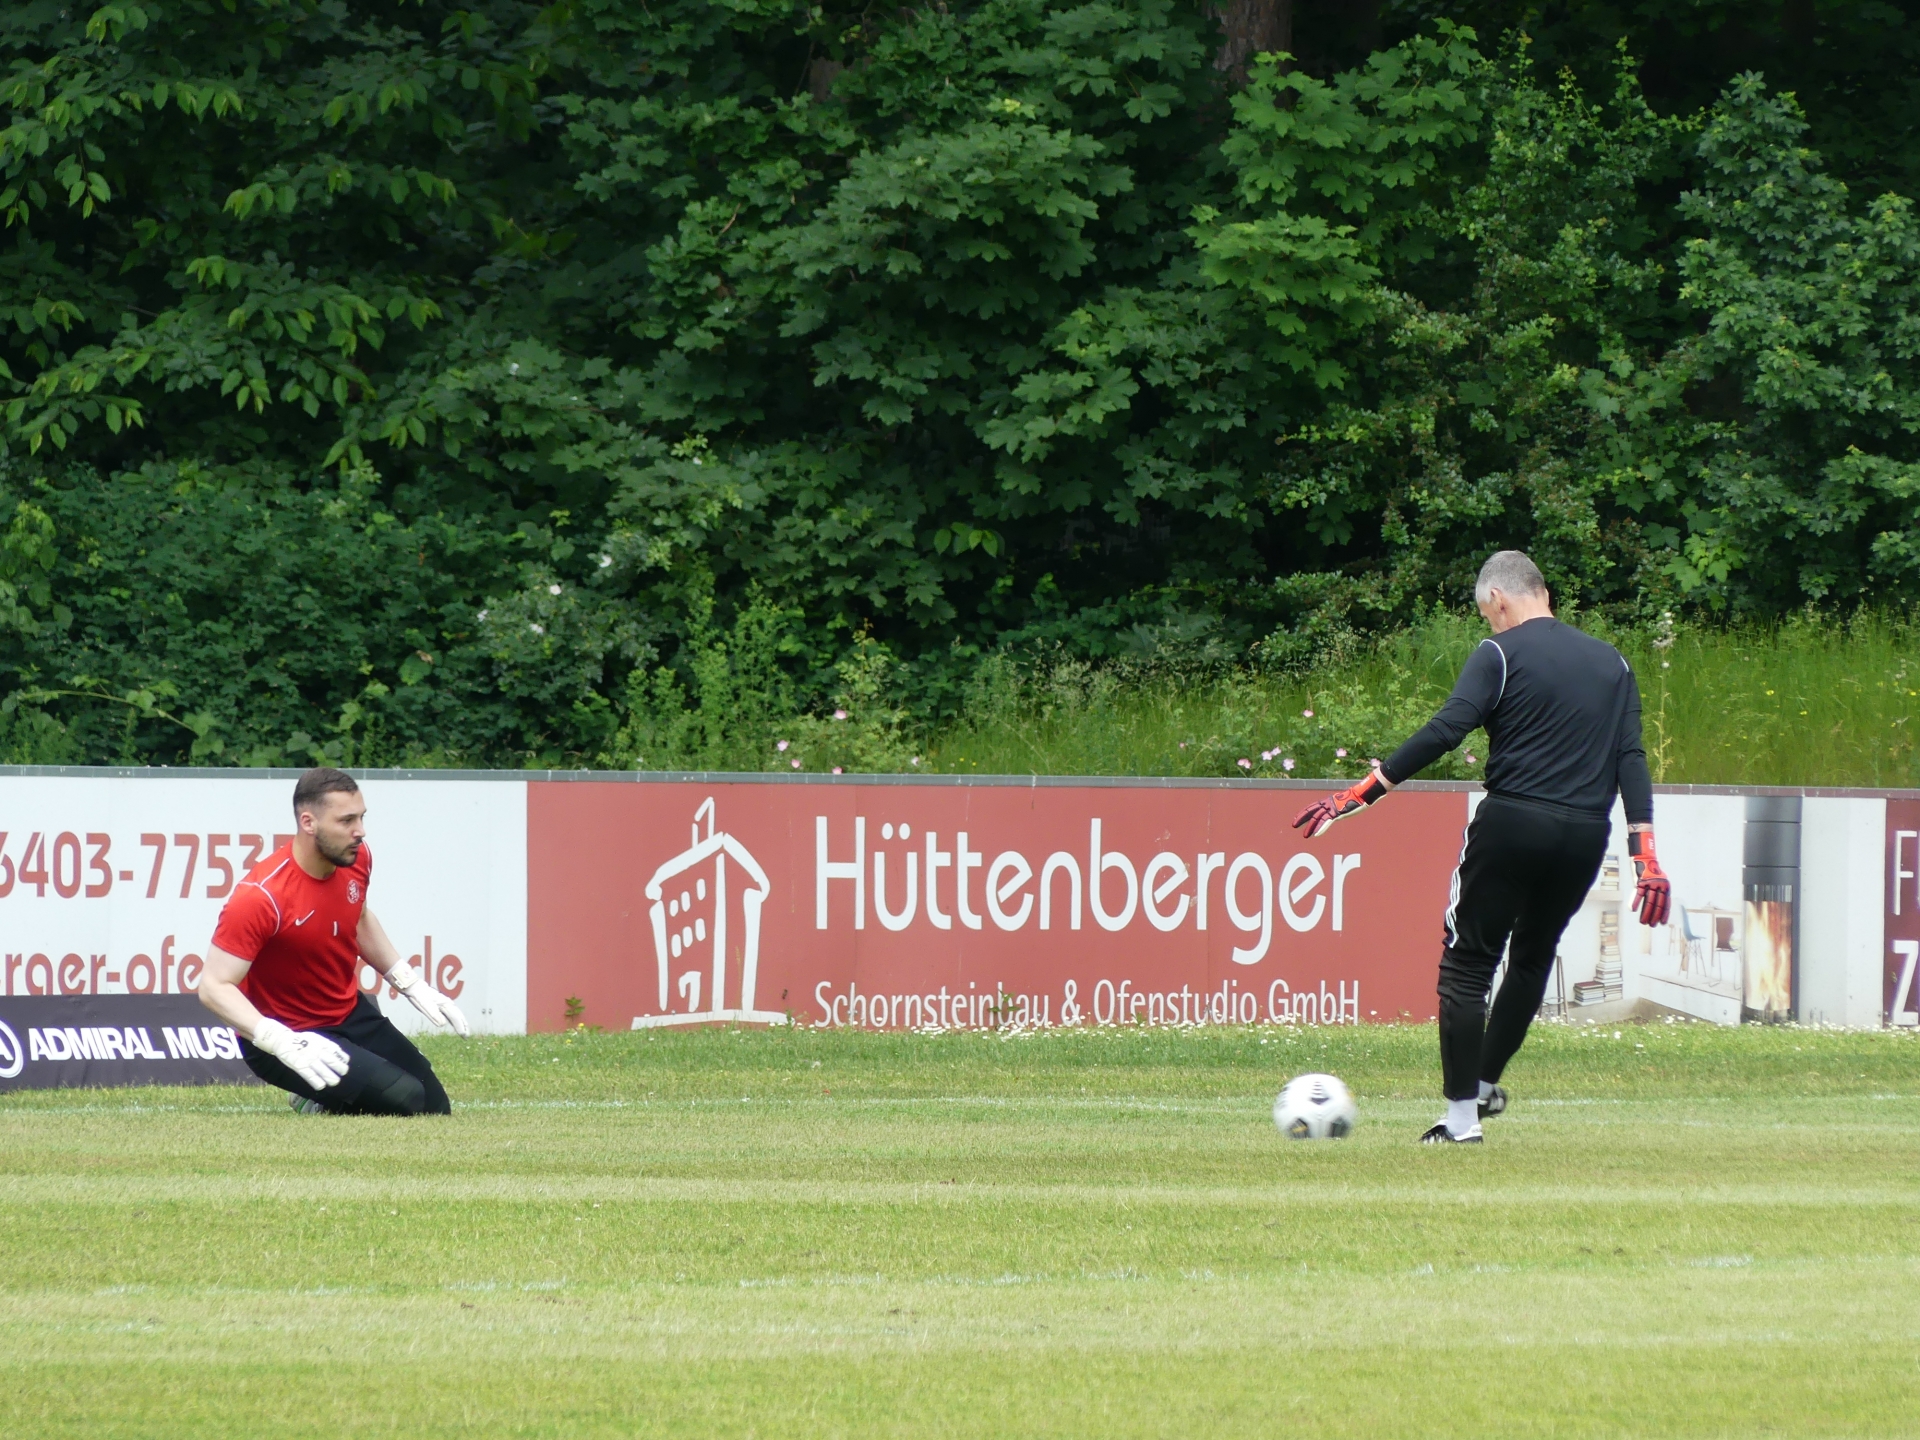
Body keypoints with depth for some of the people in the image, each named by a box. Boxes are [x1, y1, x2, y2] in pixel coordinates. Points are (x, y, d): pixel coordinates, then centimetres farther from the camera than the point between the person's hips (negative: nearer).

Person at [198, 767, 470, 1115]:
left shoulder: (357, 858, -7)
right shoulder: (261, 897, -31)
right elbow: (214, 987, -31)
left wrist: (413, 986, 12)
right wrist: (284, 1044, -43)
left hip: (352, 1014, 8)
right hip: (288, 1036, -8)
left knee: (435, 1111, 11)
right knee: (405, 1099, -23)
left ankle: (324, 1106, 23)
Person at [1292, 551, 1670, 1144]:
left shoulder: (1501, 654, -2)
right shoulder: (1612, 662, 14)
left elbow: (1444, 731, -14)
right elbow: (1630, 757, 8)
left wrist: (1363, 793, -14)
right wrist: (1645, 854, 4)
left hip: (1513, 824, -5)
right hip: (1585, 835, 5)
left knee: (1467, 963, 2)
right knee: (1533, 957, 24)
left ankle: (1462, 1117, -2)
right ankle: (1484, 1083, 32)